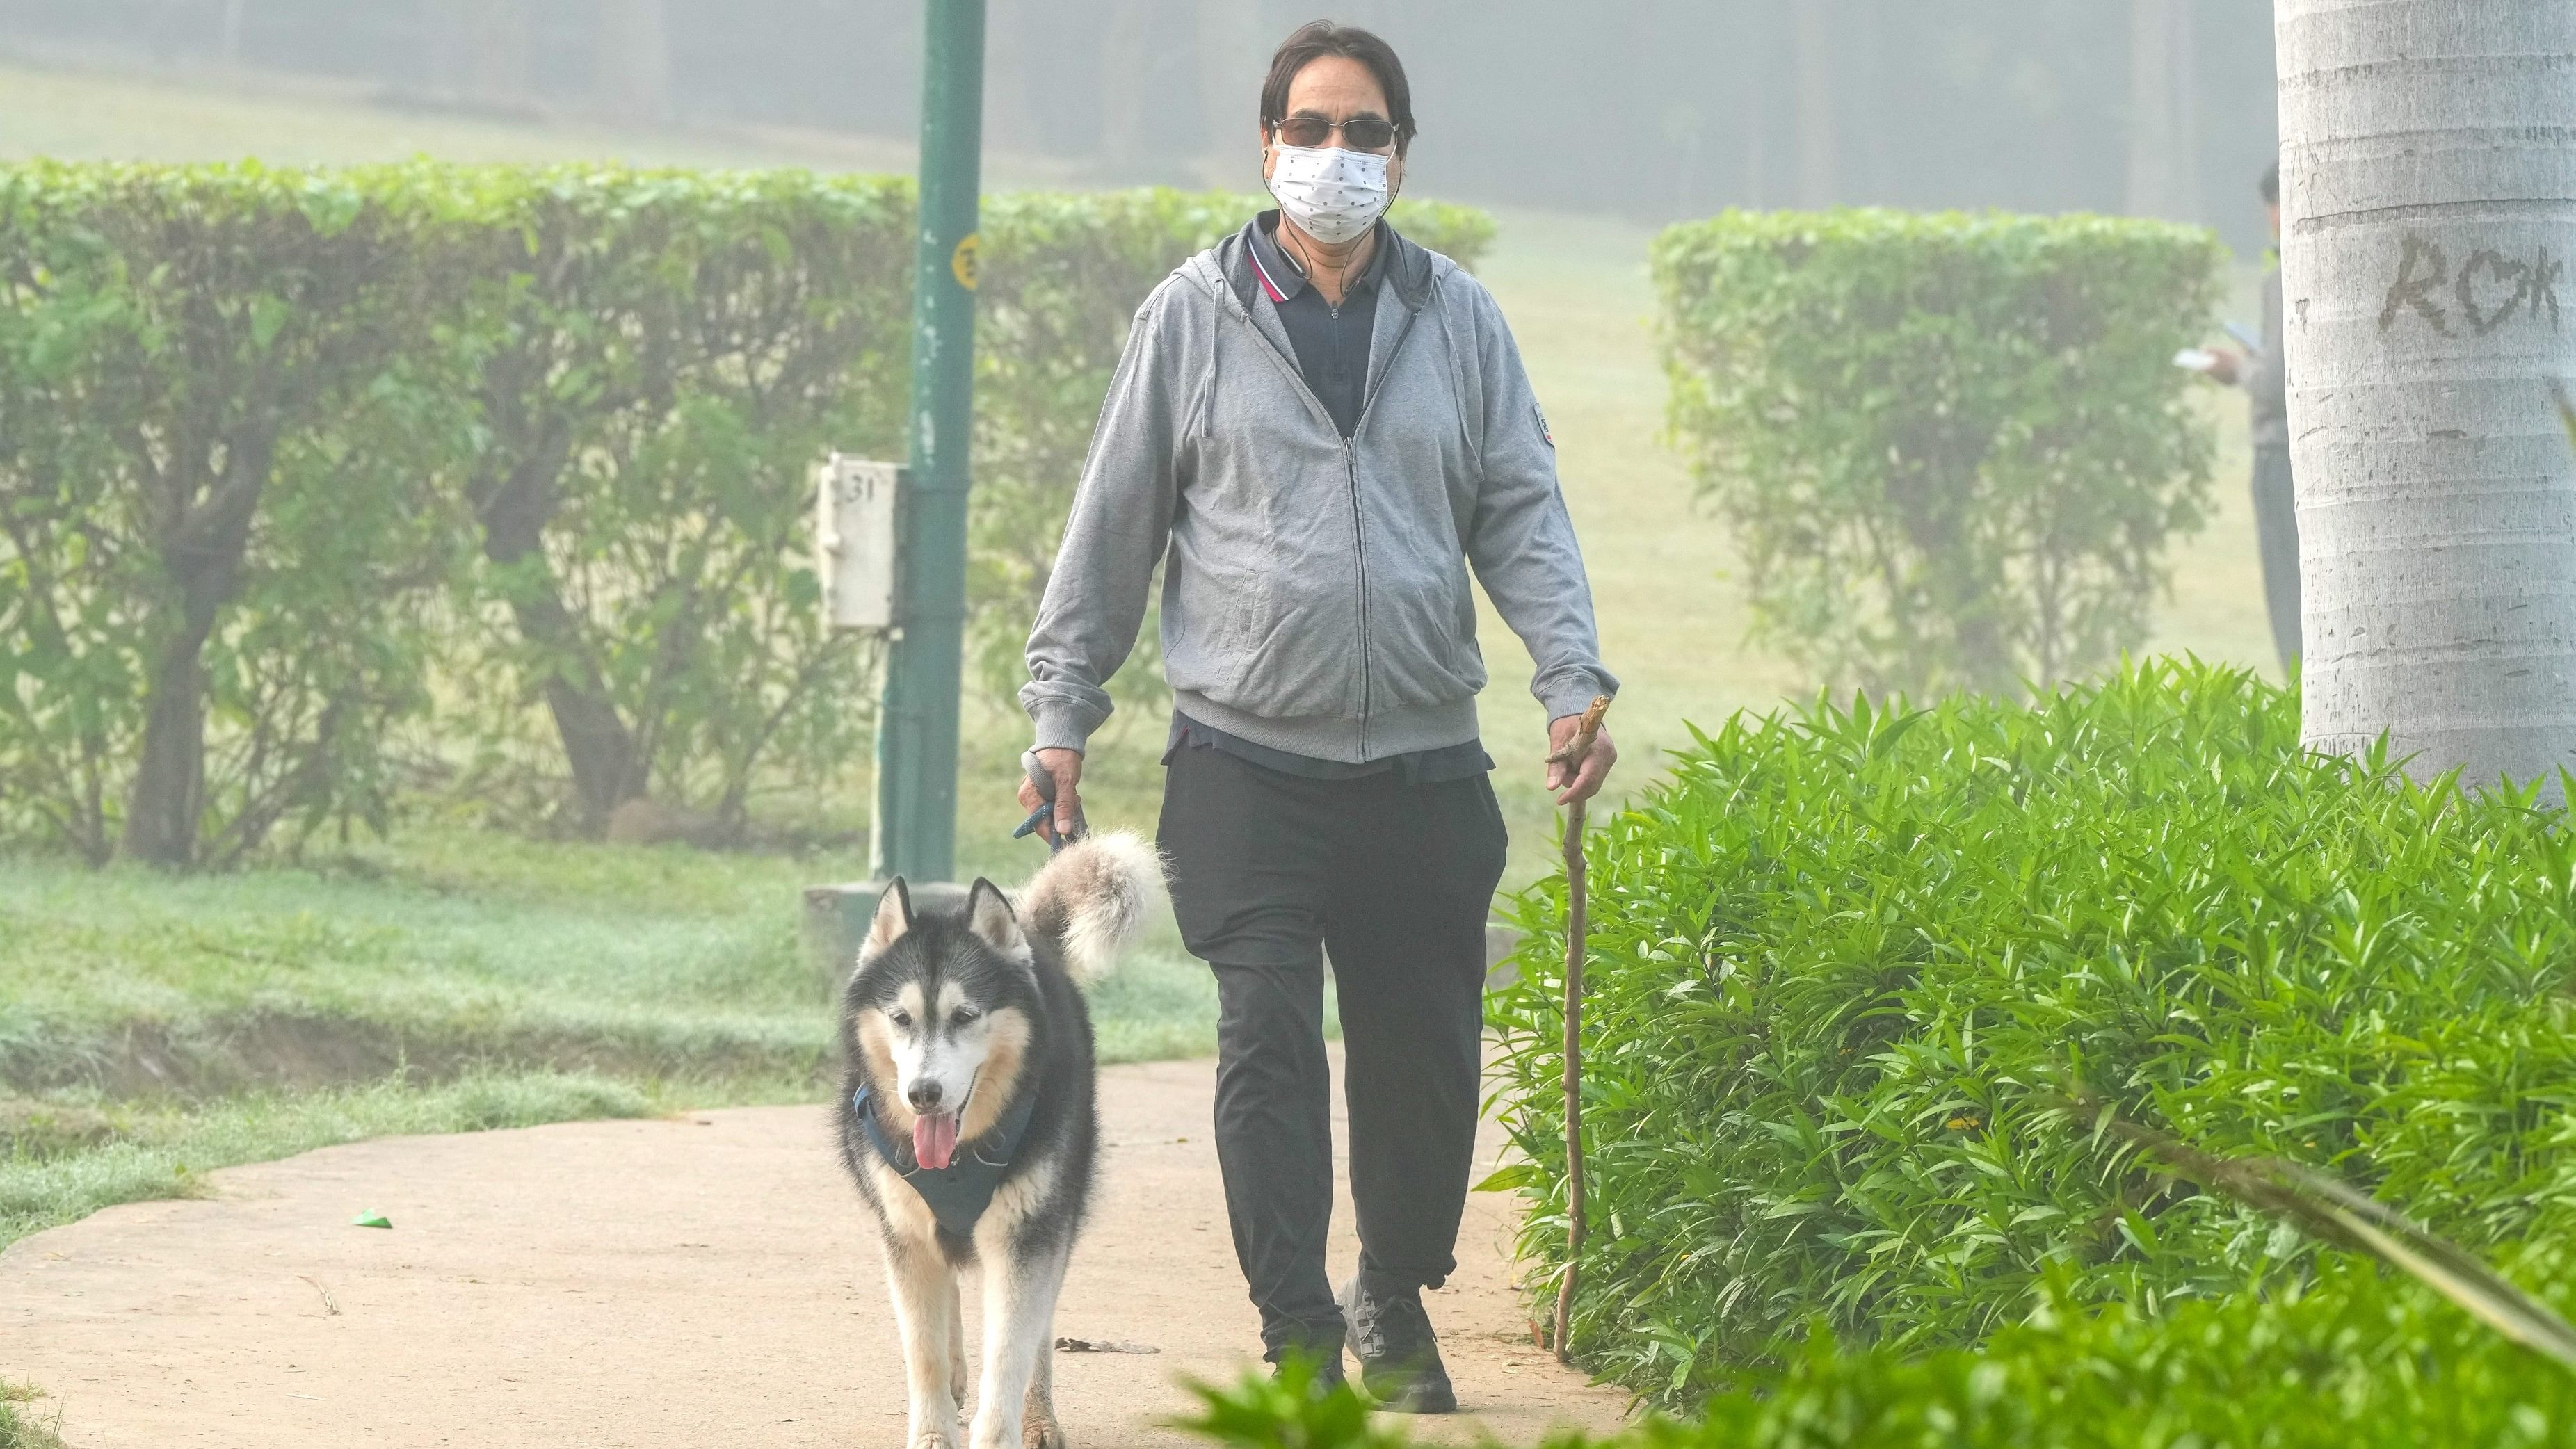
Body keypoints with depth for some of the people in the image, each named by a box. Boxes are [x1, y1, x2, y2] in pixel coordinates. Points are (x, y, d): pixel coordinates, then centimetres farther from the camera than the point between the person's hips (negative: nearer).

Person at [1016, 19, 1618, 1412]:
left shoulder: (1456, 319, 9)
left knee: (1425, 1058, 6)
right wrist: (1061, 719, 5)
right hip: (1248, 764, -2)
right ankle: (1299, 1336, -4)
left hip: (1425, 767, 2)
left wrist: (1573, 680, -3)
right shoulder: (1193, 317, 4)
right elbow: (1112, 528, 7)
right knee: (1268, 1048, -10)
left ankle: (1394, 1297, 28)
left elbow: (1522, 514, 10)